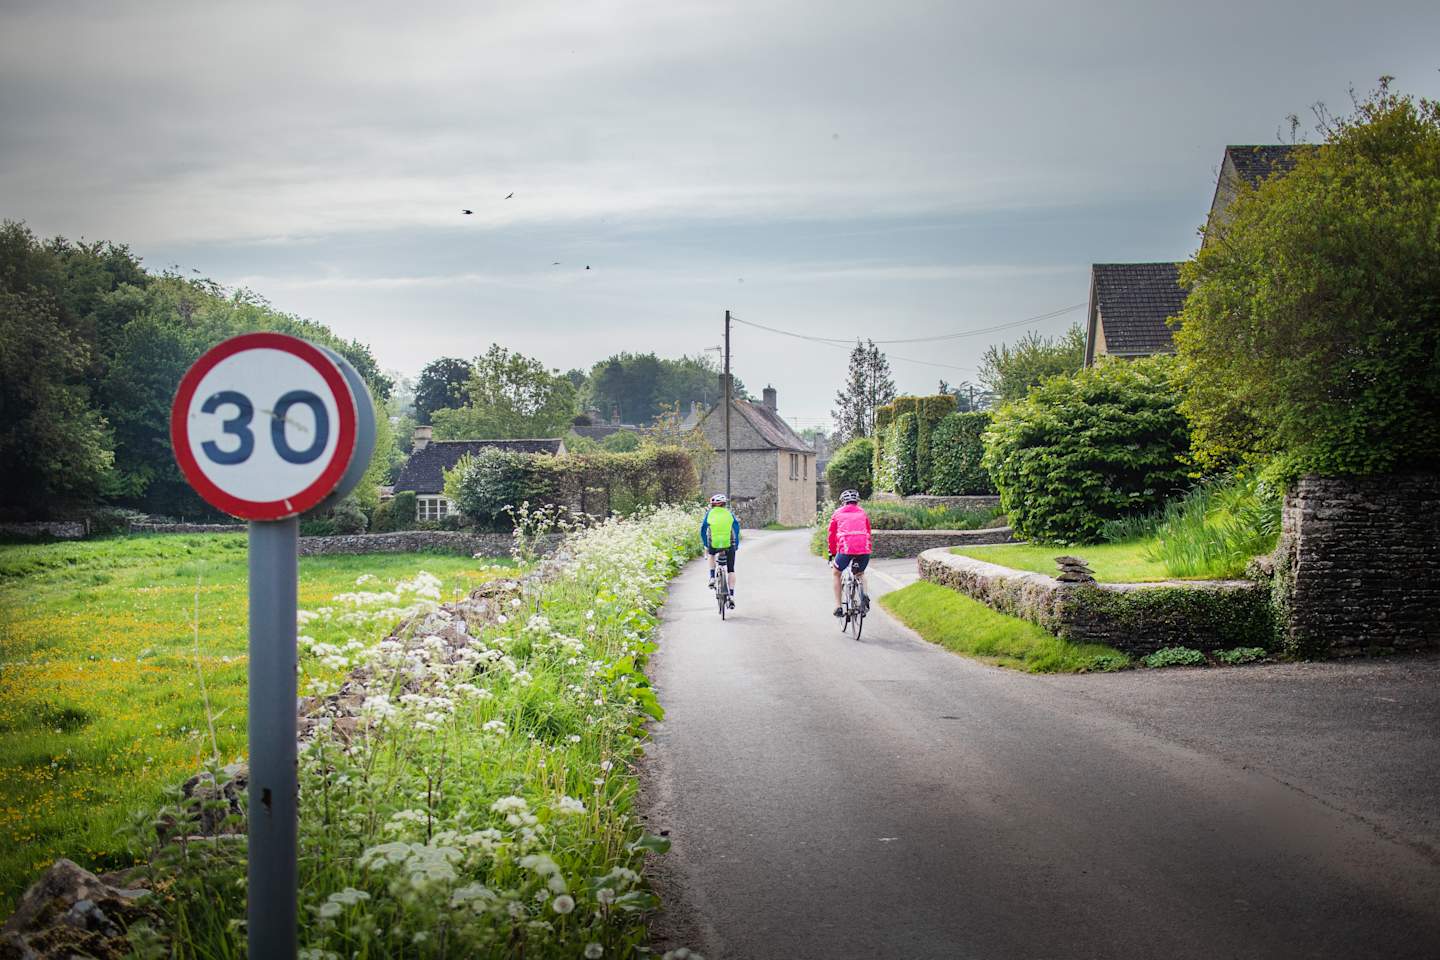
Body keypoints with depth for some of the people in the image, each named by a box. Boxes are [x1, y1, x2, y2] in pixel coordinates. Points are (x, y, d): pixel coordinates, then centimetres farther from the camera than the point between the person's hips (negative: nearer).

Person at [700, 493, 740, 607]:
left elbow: (703, 530, 13)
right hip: (729, 545, 0)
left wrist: (706, 546, 22)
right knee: (730, 570, 11)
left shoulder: (709, 513, 12)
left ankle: (712, 577, 21)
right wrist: (736, 544, 20)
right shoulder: (729, 513, 14)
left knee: (711, 554, 36)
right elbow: (736, 528, 12)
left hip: (714, 544, 0)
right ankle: (731, 595, 1)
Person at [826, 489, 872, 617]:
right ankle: (865, 595, 3)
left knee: (836, 573, 24)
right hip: (864, 549, 2)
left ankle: (838, 607, 17)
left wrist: (832, 554, 35)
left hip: (846, 549, -2)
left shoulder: (837, 513, 19)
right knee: (860, 573, 31)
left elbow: (832, 536, 23)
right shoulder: (863, 513, 24)